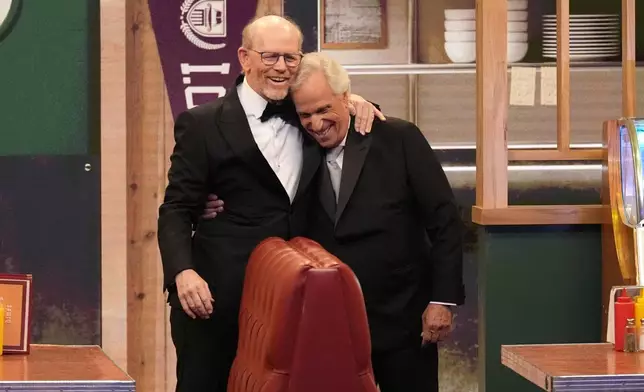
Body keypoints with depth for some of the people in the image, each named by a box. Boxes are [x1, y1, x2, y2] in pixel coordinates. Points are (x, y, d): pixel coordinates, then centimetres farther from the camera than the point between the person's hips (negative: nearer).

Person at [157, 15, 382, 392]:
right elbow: (177, 209, -5)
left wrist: (352, 102, 4)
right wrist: (183, 272, -23)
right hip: (216, 299, -4)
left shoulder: (307, 118, 11)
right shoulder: (203, 124, -2)